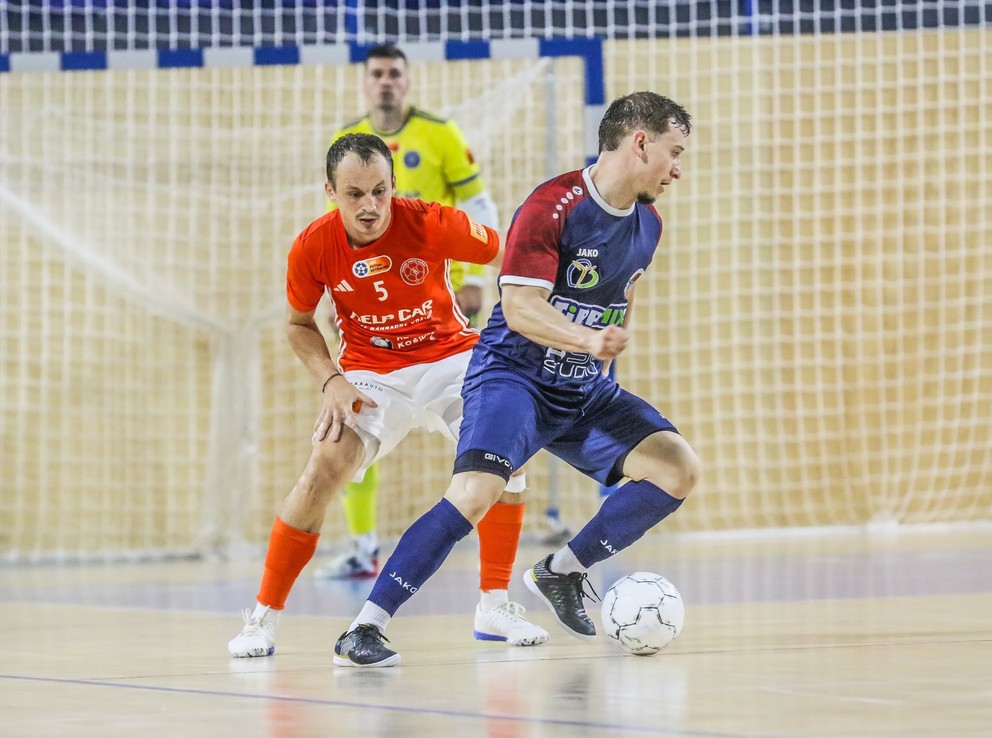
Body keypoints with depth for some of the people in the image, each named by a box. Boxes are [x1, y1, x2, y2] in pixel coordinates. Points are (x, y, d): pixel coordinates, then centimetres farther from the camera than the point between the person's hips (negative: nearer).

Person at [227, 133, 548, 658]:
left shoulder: (429, 224, -21)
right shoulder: (313, 247, -15)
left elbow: (509, 257, -7)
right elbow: (298, 324, 3)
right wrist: (331, 381, -12)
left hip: (449, 357, 0)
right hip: (369, 373, 0)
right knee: (325, 466, -22)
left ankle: (495, 606, -9)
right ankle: (263, 616, -9)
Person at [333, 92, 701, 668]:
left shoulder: (648, 224, 6)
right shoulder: (552, 207, -18)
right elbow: (520, 306, -26)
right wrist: (587, 339, -40)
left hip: (584, 392, 8)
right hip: (513, 376, -7)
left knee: (680, 469, -7)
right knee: (477, 492, -29)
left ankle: (562, 572, 9)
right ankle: (363, 630, -25)